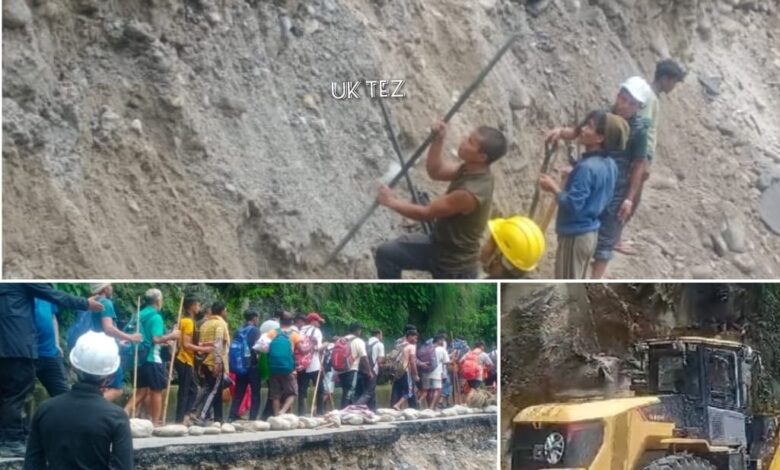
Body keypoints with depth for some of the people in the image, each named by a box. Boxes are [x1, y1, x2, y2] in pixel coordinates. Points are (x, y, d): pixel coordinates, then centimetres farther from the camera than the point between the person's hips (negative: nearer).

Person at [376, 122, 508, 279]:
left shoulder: (470, 193, -36)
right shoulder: (471, 169, -9)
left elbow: (426, 213, -25)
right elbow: (435, 171, 5)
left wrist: (391, 201, -13)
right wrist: (438, 139, -11)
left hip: (455, 264, -9)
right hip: (439, 245, 9)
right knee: (387, 253, 13)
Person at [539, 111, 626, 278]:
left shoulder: (587, 167, -25)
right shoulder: (609, 164, 4)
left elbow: (573, 204, -27)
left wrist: (554, 188, -13)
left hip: (575, 235, -9)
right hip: (590, 233, 9)